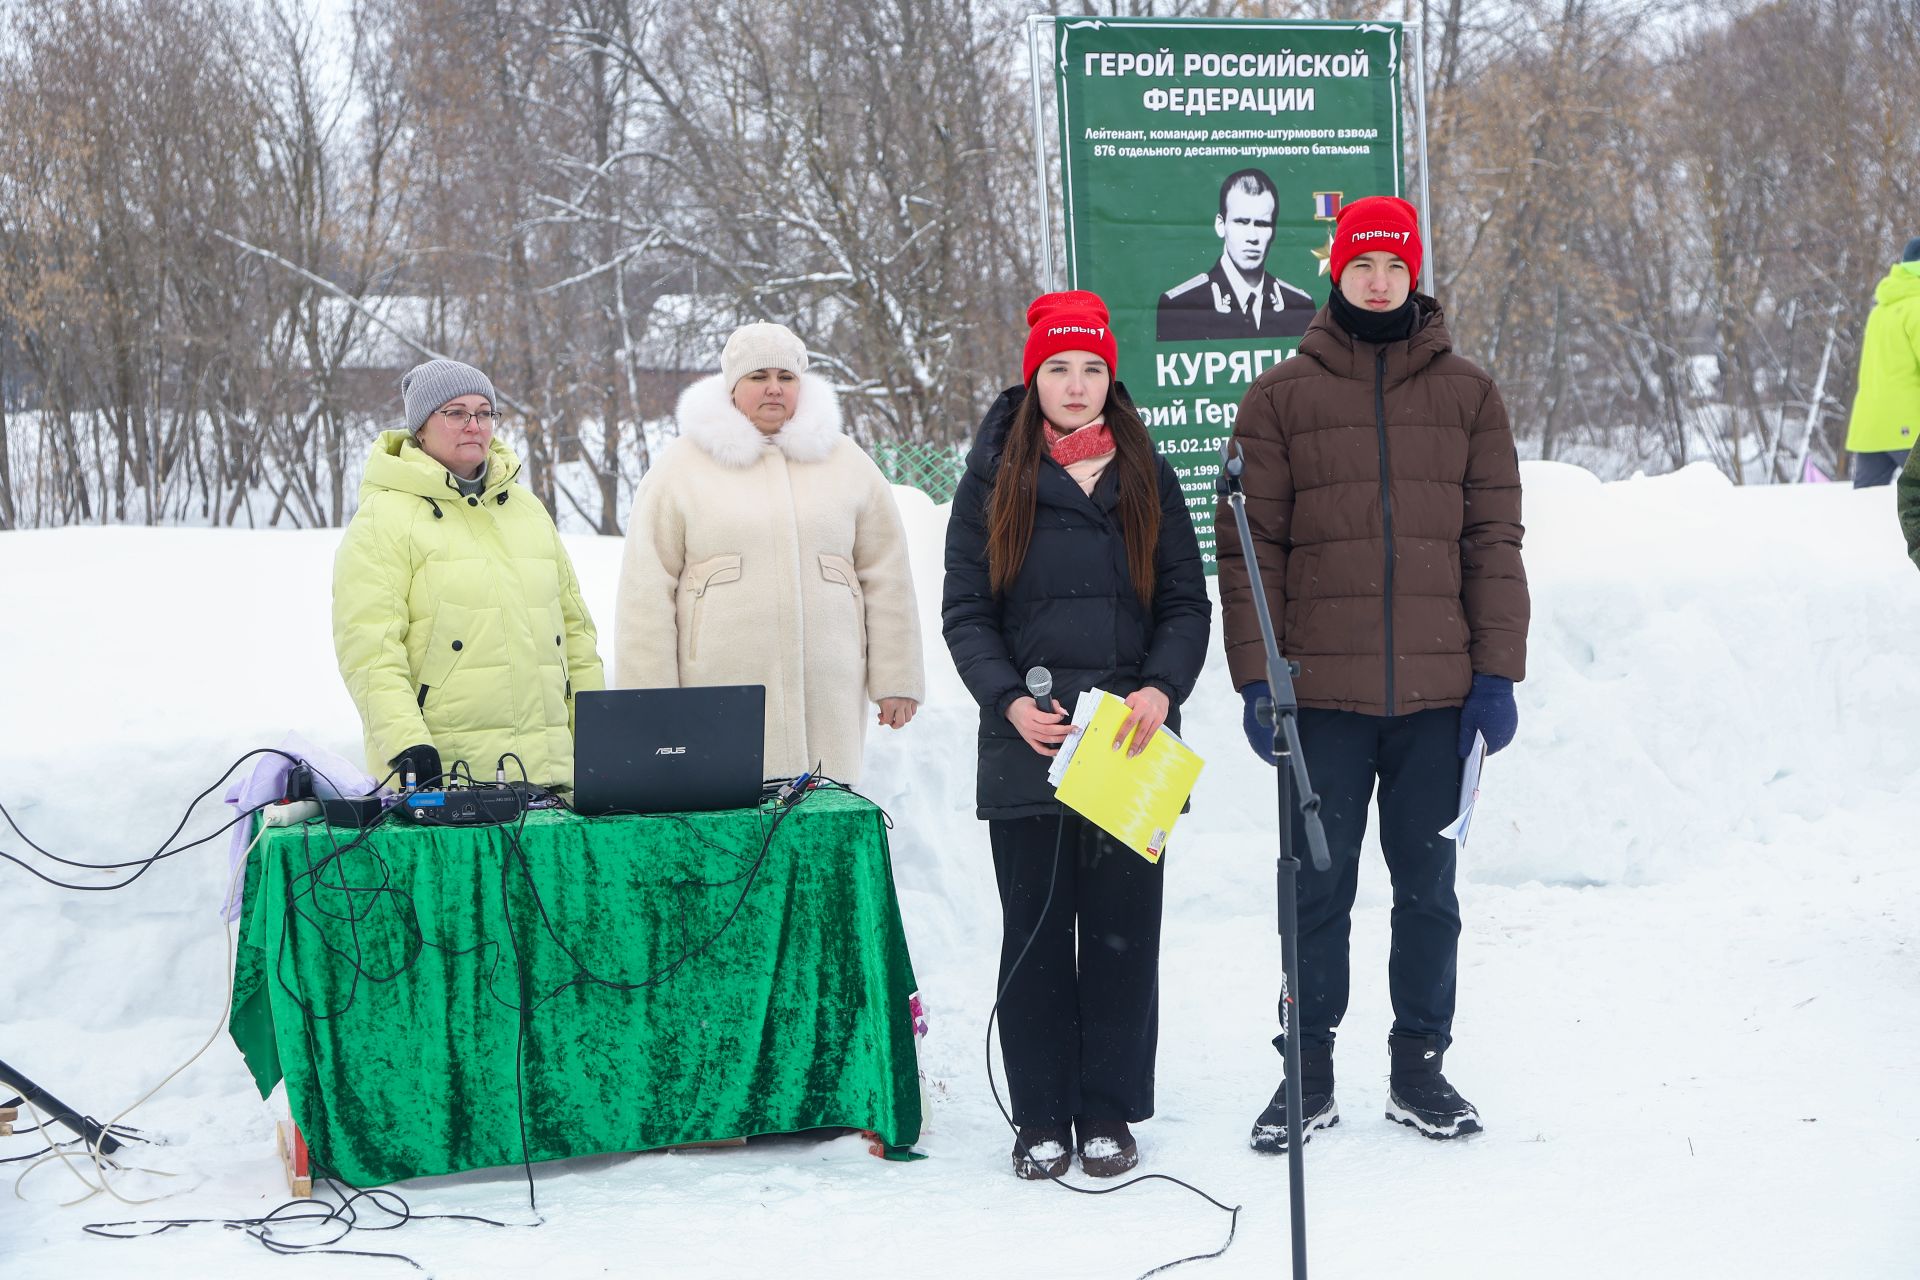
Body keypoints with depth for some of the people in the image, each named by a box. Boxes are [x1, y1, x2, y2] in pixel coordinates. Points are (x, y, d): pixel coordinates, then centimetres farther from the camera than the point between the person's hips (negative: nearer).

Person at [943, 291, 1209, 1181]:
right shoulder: (994, 479, 6)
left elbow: (1187, 602, 8)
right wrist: (1009, 701, -12)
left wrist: (1162, 690, -10)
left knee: (1123, 931, 2)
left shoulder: (1147, 479, 11)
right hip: (1027, 742, -1)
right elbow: (965, 612, 3)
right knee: (1035, 932, 2)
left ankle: (1109, 1115, 12)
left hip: (1131, 742, 1)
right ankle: (1041, 1117, 11)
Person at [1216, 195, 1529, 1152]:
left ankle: (1420, 1066, 20)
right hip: (1323, 693, -1)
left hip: (1438, 693, 1)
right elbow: (1250, 544, 1)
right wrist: (1255, 677, -6)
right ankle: (1309, 1071, 15)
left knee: (1428, 886, 9)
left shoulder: (1466, 393, 9)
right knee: (1318, 889, 4)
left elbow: (1493, 539, 6)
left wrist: (1497, 672, -1)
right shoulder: (1280, 396, 4)